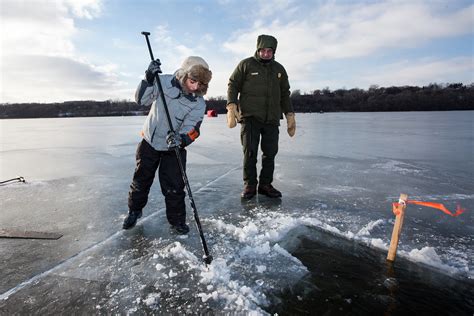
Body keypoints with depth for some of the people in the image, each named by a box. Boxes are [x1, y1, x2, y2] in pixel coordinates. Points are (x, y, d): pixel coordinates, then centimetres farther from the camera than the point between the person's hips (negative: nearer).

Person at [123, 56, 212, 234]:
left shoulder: (199, 104, -16)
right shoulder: (164, 82, -16)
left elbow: (191, 130, -23)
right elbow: (141, 99, -13)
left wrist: (181, 139, -44)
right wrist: (149, 79, -28)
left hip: (174, 148, -1)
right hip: (149, 141, 1)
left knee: (174, 187, -2)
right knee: (141, 180, 15)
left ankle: (177, 220, 20)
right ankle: (134, 211, 41)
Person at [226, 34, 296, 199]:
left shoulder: (279, 69, 17)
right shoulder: (246, 64, 5)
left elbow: (285, 94, 21)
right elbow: (233, 85, 2)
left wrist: (290, 115, 14)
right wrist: (231, 107, -12)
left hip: (272, 119, 4)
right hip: (250, 117, -4)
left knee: (270, 153, 3)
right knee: (250, 152, -5)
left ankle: (265, 184, 15)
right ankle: (249, 185, 6)